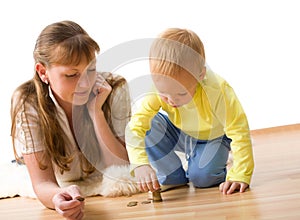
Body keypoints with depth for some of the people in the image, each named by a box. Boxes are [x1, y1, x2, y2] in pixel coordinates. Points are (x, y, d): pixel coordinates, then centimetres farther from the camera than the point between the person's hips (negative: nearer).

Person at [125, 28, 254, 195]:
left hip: (212, 138, -3)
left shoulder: (217, 91, -38)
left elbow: (240, 133, -33)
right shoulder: (158, 89, -30)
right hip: (179, 134, 3)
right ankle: (174, 177, -5)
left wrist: (240, 176, -39)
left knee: (202, 177, -29)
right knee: (149, 125, -25)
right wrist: (140, 164, -49)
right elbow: (137, 124, -34)